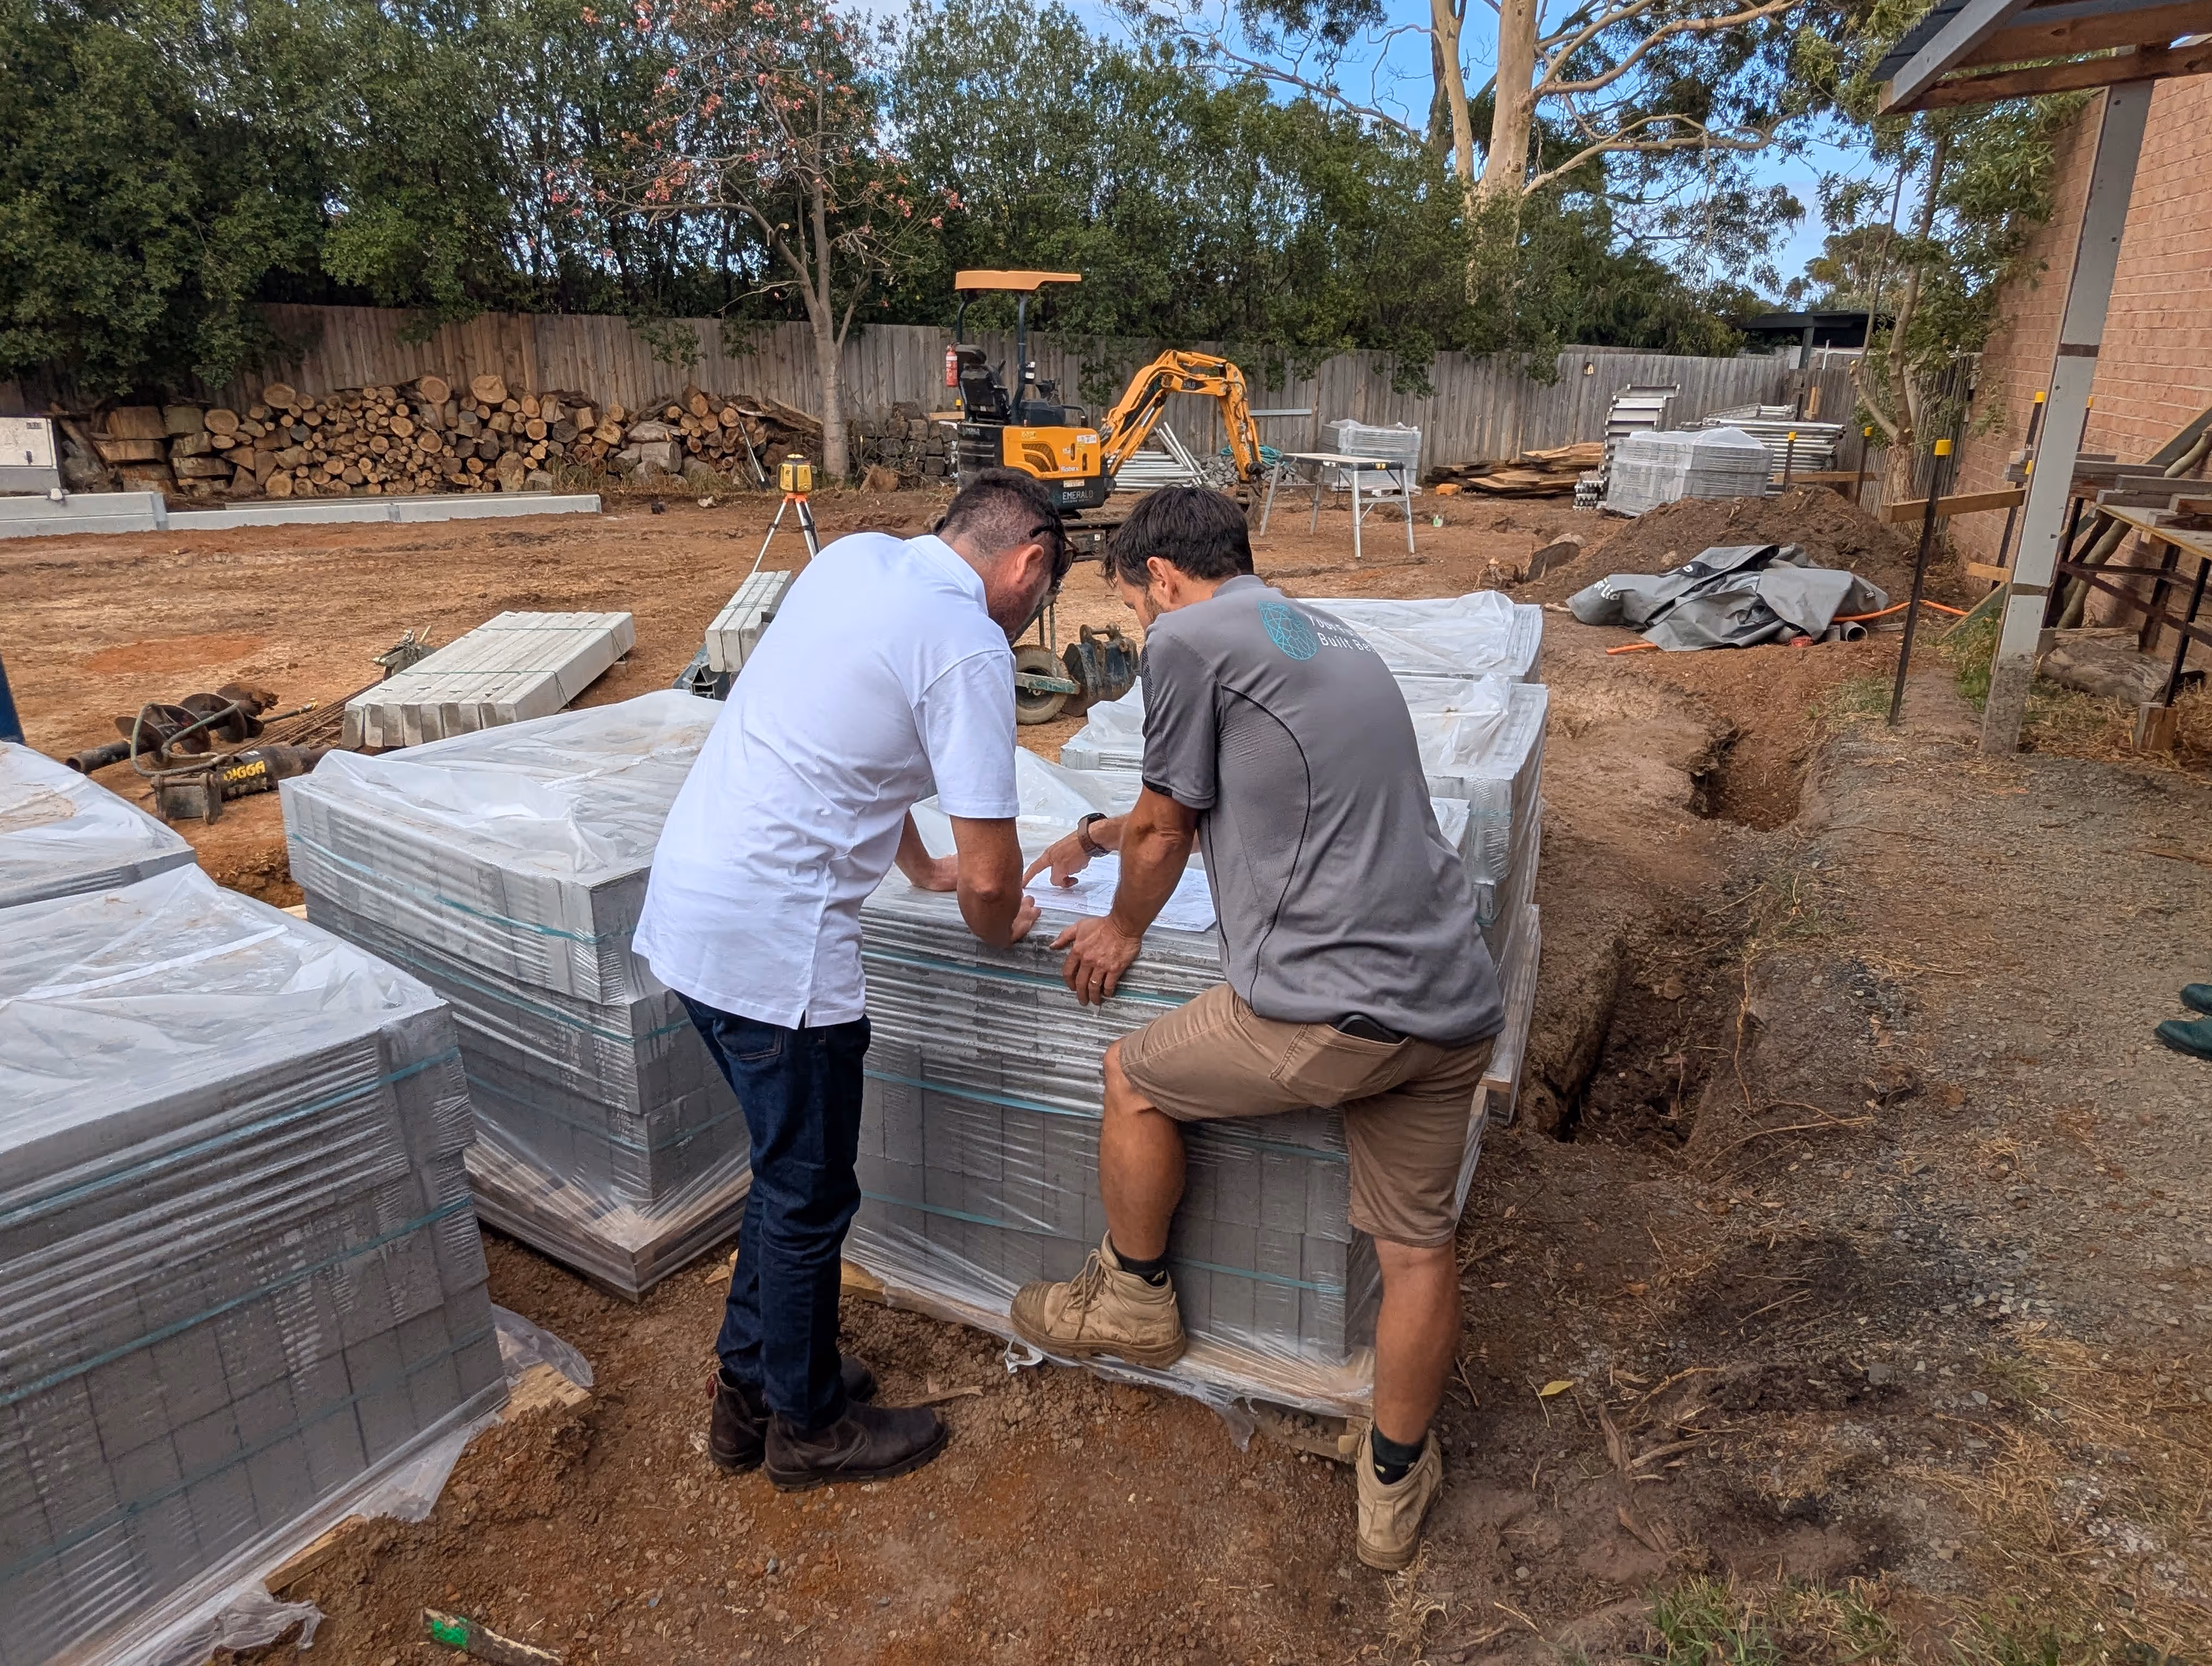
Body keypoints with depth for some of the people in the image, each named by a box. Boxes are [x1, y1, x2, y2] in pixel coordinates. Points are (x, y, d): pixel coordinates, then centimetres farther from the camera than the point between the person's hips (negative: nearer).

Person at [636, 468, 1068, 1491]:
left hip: (686, 900, 9)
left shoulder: (853, 557, 10)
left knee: (789, 1168, 24)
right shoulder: (969, 650, -15)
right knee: (809, 1197, 11)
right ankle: (808, 1427, 33)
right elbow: (989, 876, -16)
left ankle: (749, 1387, 40)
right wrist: (1001, 928, 7)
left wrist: (919, 867, 27)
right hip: (773, 942, -9)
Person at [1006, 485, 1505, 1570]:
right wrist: (1100, 835, 46)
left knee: (1135, 1079, 17)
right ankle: (1395, 1487, 38)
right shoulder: (1332, 637, 23)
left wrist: (1122, 931, 24)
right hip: (1456, 1007, 8)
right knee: (1418, 1246, 19)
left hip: (1329, 1011, -8)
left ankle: (1135, 1302, 37)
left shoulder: (1189, 639, -3)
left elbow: (1165, 833, 4)